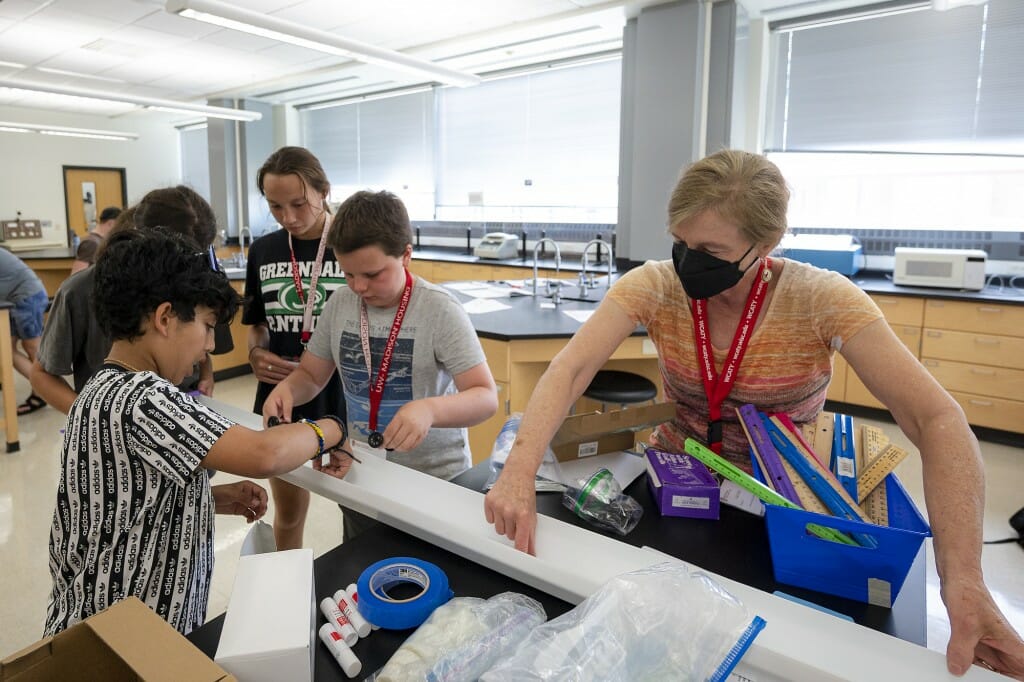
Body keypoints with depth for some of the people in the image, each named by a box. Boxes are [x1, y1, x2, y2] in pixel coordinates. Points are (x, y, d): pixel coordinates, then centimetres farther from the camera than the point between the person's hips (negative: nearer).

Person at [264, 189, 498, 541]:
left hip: (435, 481, -4)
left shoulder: (440, 310, -18)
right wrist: (288, 387, -15)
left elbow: (486, 398, -21)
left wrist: (430, 409, -40)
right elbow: (311, 375, 8)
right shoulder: (340, 304, -4)